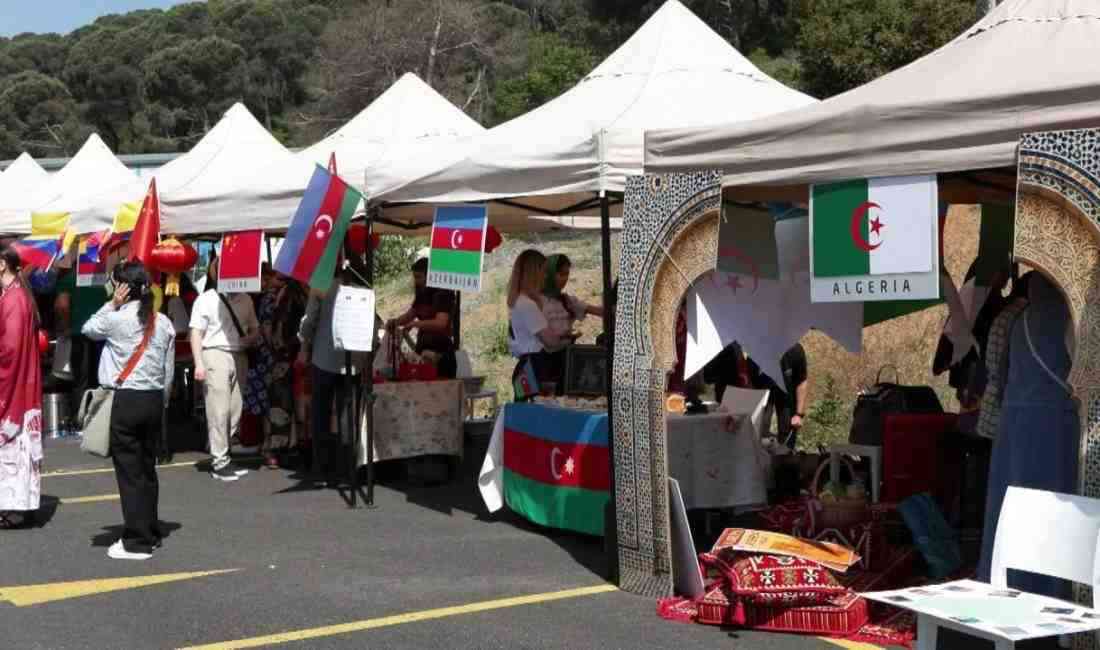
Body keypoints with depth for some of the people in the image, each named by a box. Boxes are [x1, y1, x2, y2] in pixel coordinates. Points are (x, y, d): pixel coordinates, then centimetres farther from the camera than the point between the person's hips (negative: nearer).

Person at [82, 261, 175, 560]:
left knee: (129, 471, 0)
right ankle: (152, 533, 22)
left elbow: (88, 329, 10)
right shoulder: (164, 322, 4)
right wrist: (161, 401, 14)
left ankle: (137, 541, 2)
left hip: (127, 399, -5)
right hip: (155, 399, 5)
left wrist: (112, 303, 5)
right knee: (148, 468, 15)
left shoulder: (117, 319, -11)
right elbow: (169, 371, 6)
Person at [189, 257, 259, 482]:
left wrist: (249, 339, -3)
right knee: (219, 411, -7)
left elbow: (255, 330, 20)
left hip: (239, 357, 5)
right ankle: (220, 463, -1)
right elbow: (196, 333, -3)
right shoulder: (206, 300, -1)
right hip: (215, 356, -5)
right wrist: (198, 364, -11)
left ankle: (222, 456, 17)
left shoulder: (245, 299, 13)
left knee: (235, 411, 6)